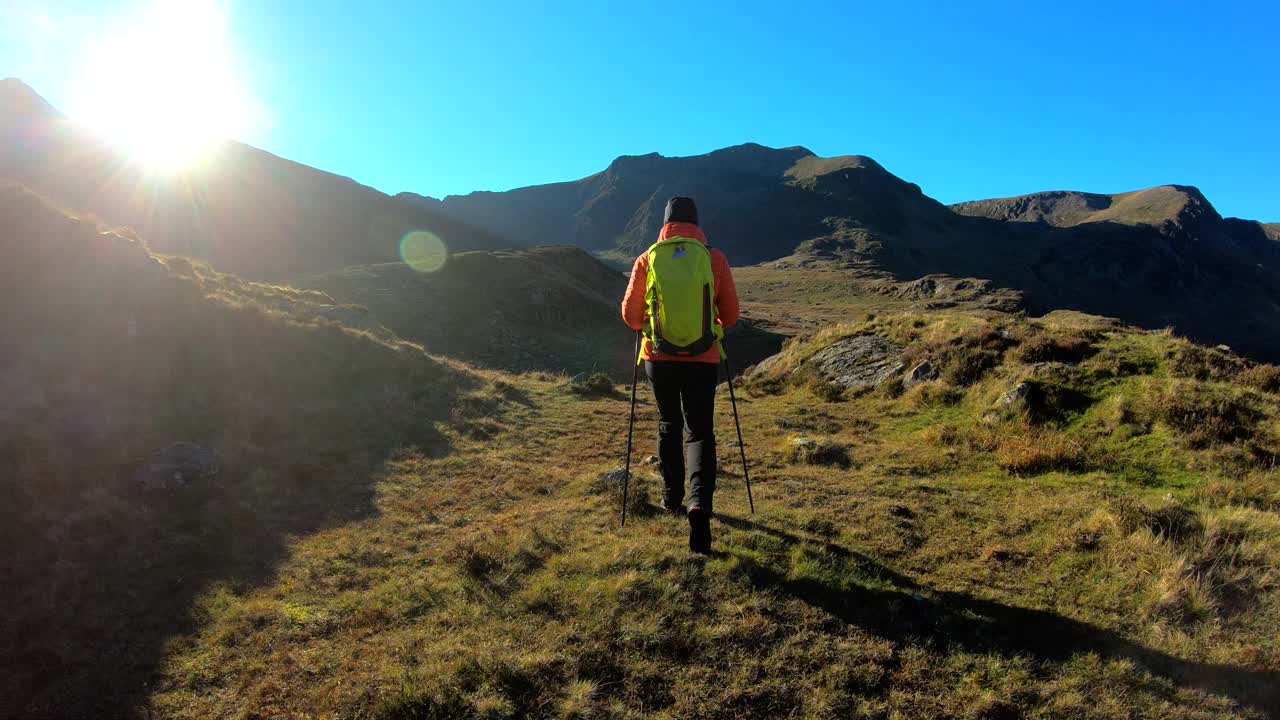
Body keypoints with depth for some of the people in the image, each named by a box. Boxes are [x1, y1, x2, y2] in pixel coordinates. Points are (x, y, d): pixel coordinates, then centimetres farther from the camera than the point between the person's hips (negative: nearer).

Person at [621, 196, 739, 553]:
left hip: (659, 357, 1)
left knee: (668, 425, 21)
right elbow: (730, 314, 2)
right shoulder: (715, 258, -1)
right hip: (702, 359, -1)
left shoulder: (647, 259, 0)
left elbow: (630, 314, 2)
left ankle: (672, 498, 31)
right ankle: (700, 503, -16)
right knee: (700, 432, 5)